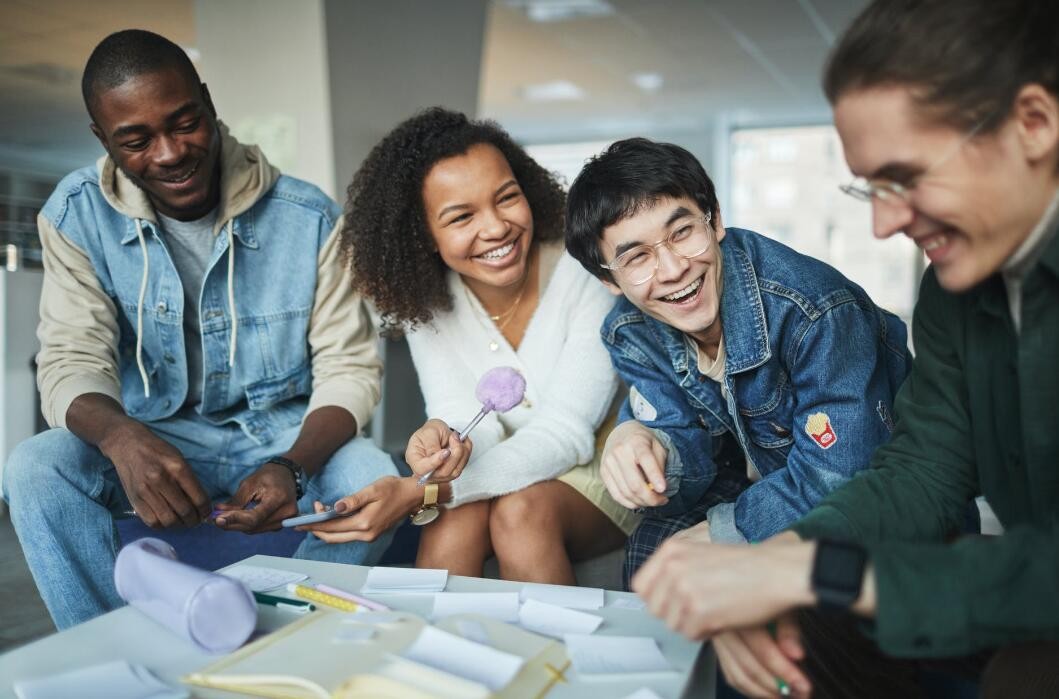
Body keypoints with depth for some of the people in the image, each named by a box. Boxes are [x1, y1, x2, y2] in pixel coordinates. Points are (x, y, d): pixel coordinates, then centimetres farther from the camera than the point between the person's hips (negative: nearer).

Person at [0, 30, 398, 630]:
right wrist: (122, 436, -38)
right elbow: (71, 360, -12)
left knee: (371, 476, -30)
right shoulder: (77, 215, -6)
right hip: (154, 444, 1)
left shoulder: (309, 217, -11)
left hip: (285, 439, -1)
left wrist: (292, 469, -31)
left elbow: (349, 368, -10)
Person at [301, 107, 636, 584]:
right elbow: (467, 418, -12)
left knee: (521, 510, -30)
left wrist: (419, 492, -35)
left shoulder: (585, 275, -21)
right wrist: (443, 439, -39)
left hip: (599, 473, -2)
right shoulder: (422, 298, -9)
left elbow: (565, 435, -25)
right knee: (456, 518, -29)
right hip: (497, 472, 2)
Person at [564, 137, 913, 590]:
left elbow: (838, 480, -28)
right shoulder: (630, 335, -11)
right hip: (762, 478, 5)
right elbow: (690, 457, -10)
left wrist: (714, 534, -19)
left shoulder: (812, 308, -32)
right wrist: (636, 444, -33)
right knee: (651, 551, -16)